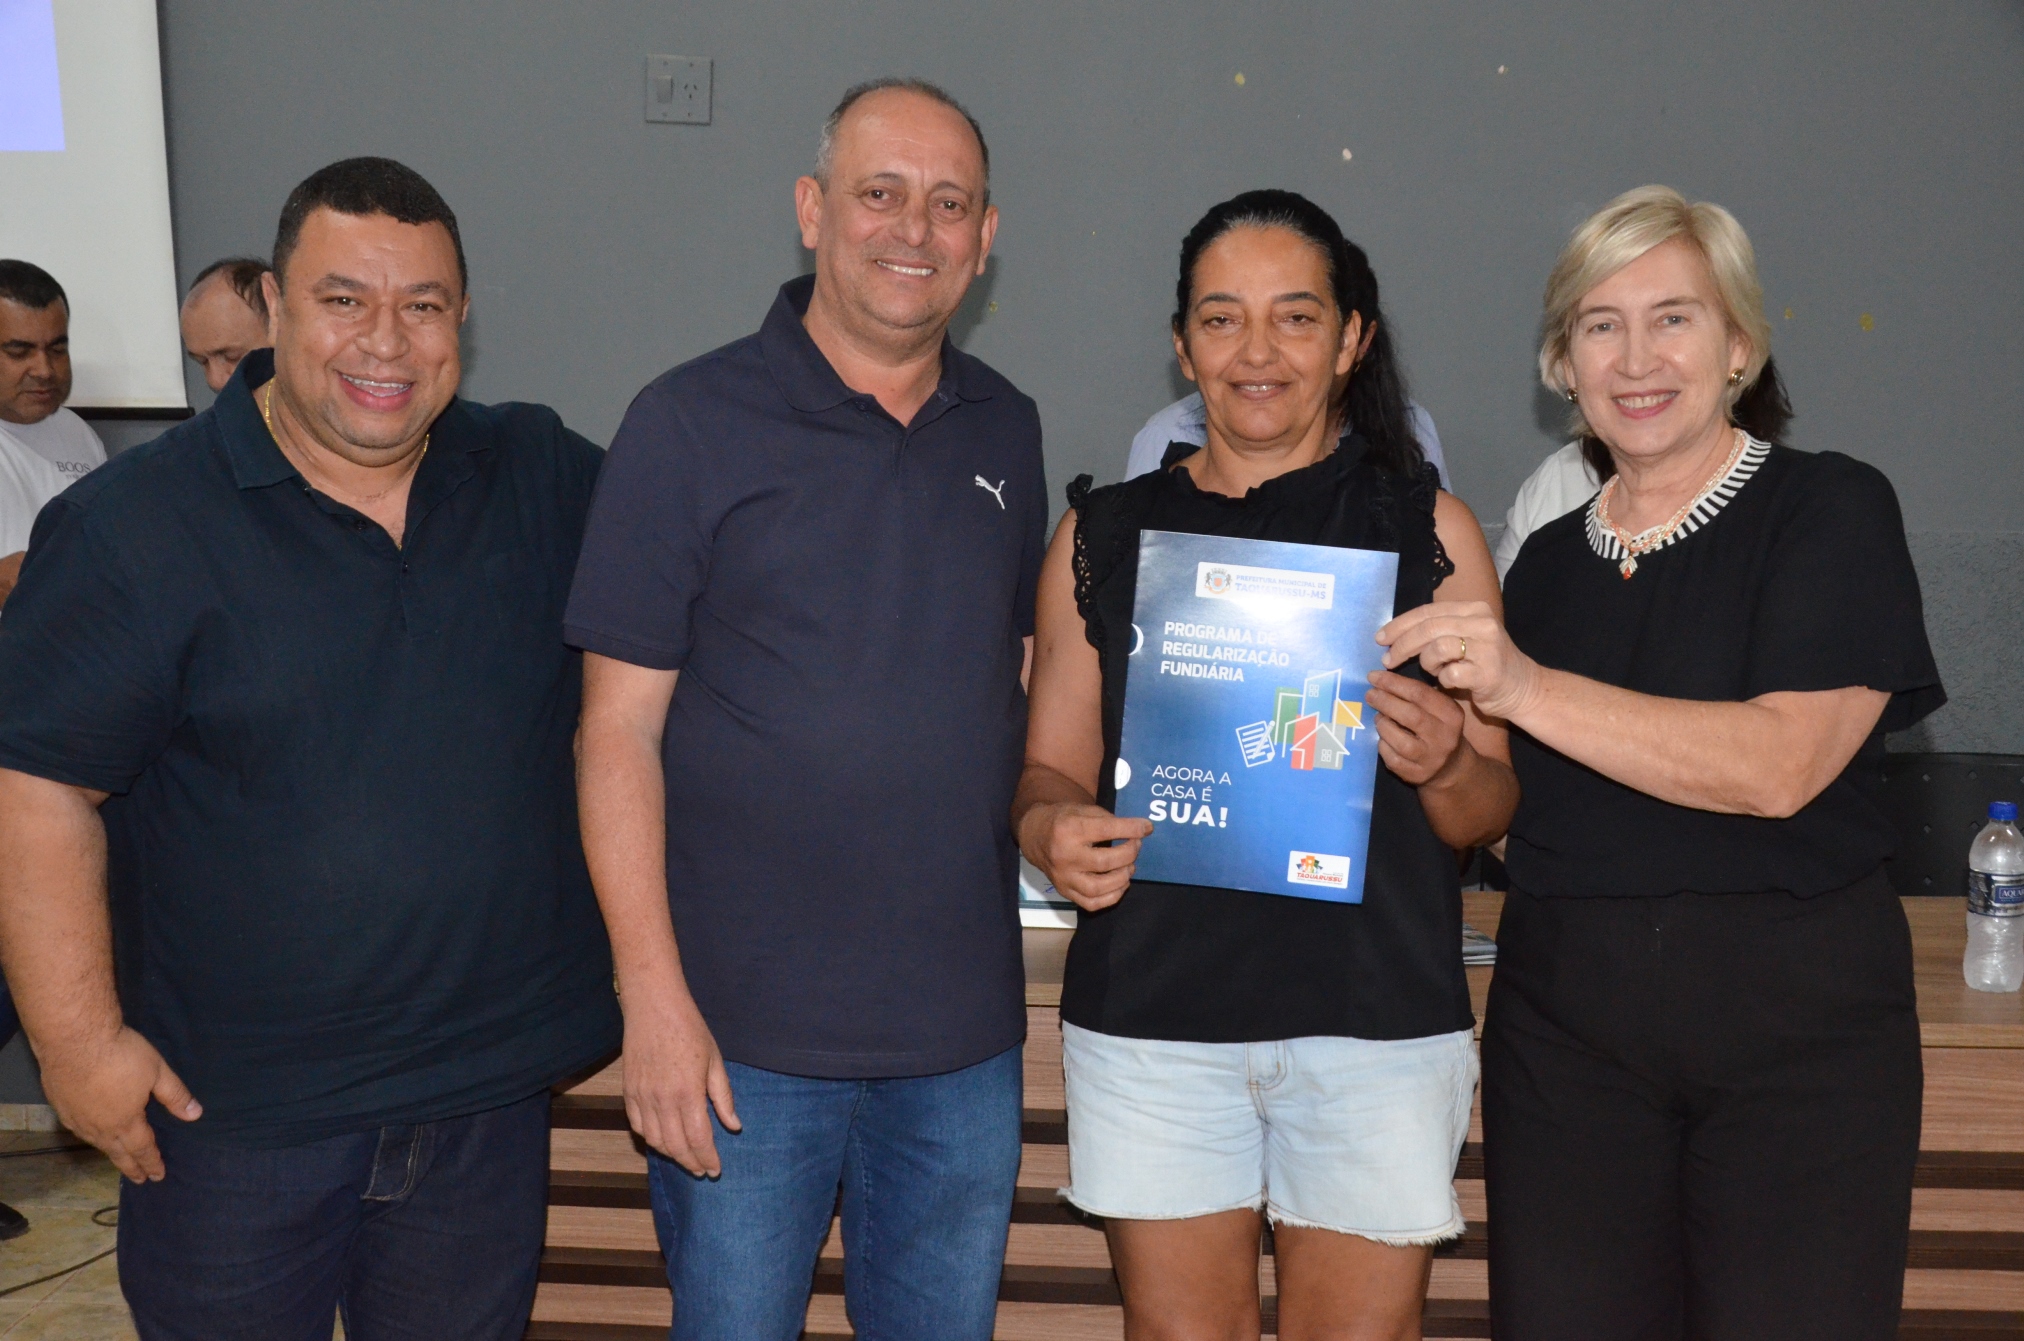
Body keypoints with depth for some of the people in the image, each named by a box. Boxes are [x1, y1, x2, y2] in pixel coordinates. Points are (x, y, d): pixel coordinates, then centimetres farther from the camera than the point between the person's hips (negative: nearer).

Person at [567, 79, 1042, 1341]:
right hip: (746, 1034, -4)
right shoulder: (693, 423, -8)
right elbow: (620, 729, -10)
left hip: (967, 1030, 4)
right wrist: (655, 999, -14)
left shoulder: (1007, 431, 6)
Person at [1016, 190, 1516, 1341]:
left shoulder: (1429, 528, 5)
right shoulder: (1104, 533, 8)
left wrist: (1443, 766, -16)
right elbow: (1052, 769, 10)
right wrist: (1050, 833, -12)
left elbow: (1491, 813, 6)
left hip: (1378, 1013, 0)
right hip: (1150, 1014, 1)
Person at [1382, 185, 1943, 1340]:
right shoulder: (1550, 559, 12)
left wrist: (1525, 689, -24)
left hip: (1796, 1028, -4)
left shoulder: (1831, 509, -3)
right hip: (1565, 1024, 4)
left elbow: (1779, 765, -19)